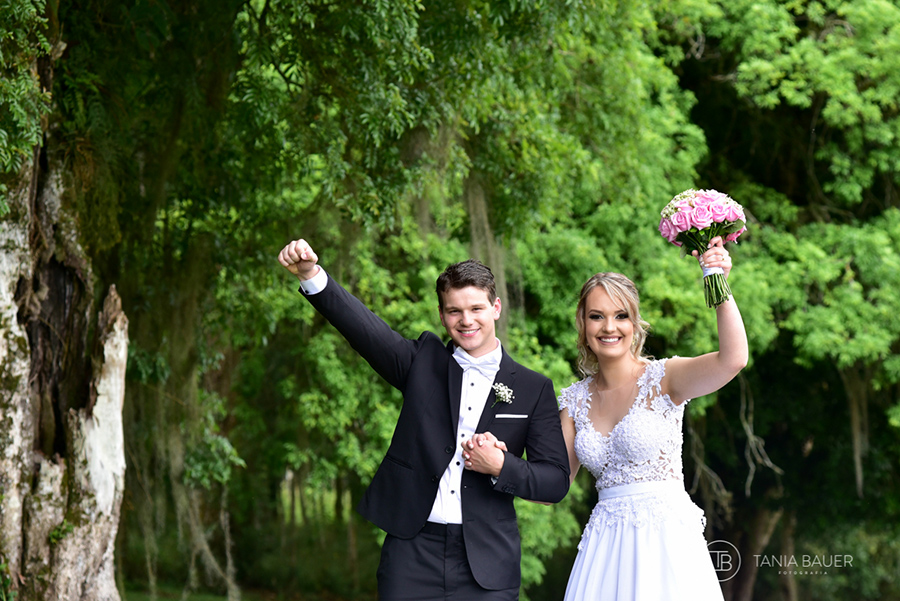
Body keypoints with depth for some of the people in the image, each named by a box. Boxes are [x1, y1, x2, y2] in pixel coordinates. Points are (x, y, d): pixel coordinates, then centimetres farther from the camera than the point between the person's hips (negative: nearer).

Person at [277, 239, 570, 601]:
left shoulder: (533, 389, 6)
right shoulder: (423, 361, 8)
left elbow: (557, 481, 5)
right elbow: (364, 328, -8)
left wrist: (502, 467, -13)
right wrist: (311, 275, -23)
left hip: (487, 561, 0)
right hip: (412, 551, 0)